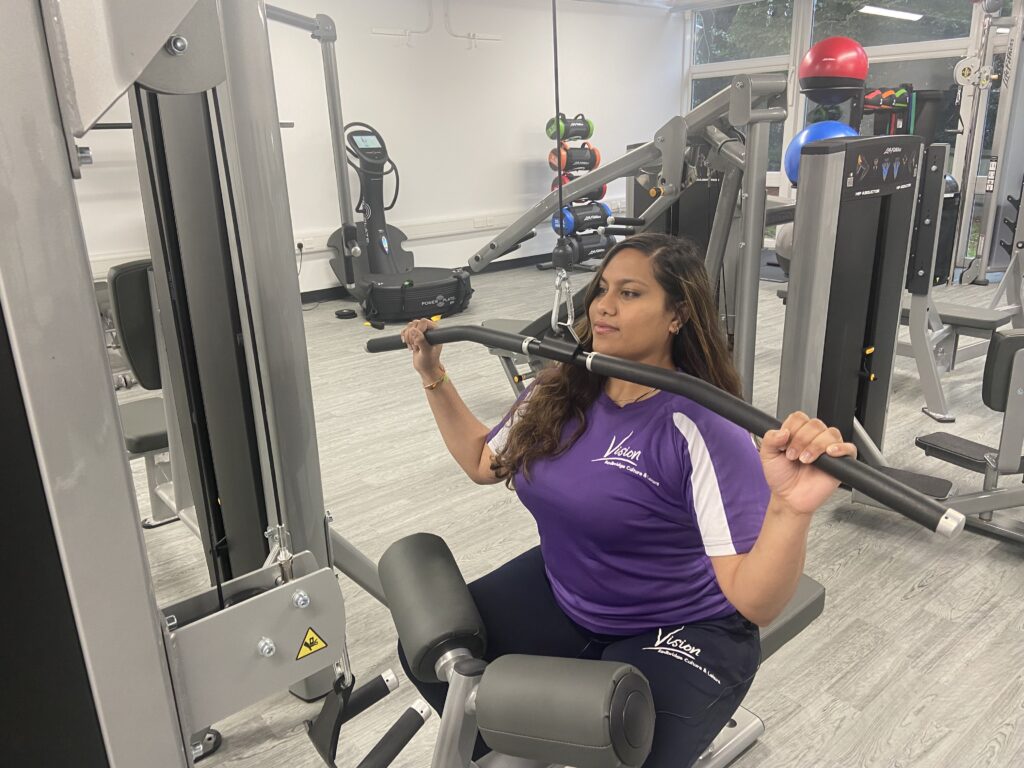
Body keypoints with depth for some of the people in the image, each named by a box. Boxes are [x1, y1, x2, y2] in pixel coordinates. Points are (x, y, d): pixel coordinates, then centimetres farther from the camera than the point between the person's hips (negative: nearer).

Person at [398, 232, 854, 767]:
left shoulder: (701, 428, -26)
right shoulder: (560, 392, -6)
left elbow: (755, 601, -31)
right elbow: (483, 462, 10)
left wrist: (791, 508, -50)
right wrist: (433, 376, 8)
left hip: (678, 631, -5)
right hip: (562, 597, 6)